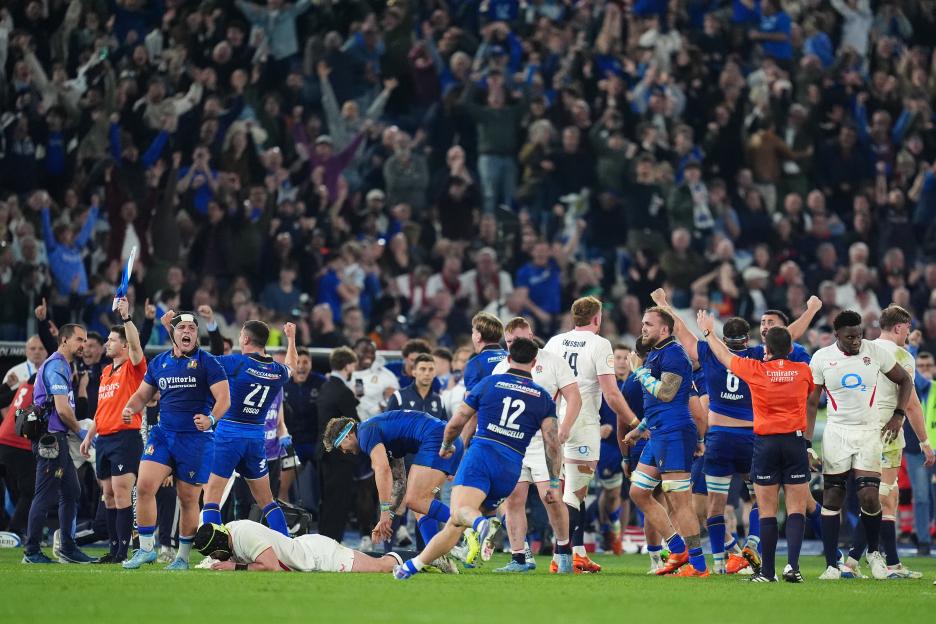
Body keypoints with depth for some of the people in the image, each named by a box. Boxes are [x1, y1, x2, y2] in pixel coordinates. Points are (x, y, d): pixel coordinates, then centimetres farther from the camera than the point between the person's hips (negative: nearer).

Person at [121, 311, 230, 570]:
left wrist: (210, 418, -30)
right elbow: (143, 394, 19)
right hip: (163, 433, 4)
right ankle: (146, 548, -2)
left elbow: (224, 398, -11)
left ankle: (183, 556, 16)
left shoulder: (207, 362, -4)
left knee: (188, 498, 3)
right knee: (144, 486, -12)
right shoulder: (159, 362, 10)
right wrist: (131, 408, -3)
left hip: (195, 439, -4)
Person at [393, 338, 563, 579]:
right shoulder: (543, 398, 13)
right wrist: (554, 483, 13)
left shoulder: (489, 383, 11)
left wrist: (446, 446, 35)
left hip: (481, 454, -3)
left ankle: (480, 524, -59)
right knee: (455, 526, 11)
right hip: (511, 469, 3)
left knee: (460, 512, -25)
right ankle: (412, 566, 12)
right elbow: (552, 442, 6)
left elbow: (455, 423, 15)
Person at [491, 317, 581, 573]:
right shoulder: (501, 368, 14)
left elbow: (573, 397, -3)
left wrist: (565, 427, -17)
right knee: (513, 501, -2)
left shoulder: (552, 362, 2)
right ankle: (520, 558, 3)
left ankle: (563, 548, 10)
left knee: (551, 497, -11)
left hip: (544, 442, -4)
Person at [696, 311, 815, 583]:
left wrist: (708, 332, 33)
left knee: (767, 511, 3)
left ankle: (767, 571, 4)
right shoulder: (803, 371, 2)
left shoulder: (756, 370, -2)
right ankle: (792, 564, -15)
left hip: (765, 443, -1)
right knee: (796, 508, 1)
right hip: (795, 441, 1)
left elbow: (724, 355, 15)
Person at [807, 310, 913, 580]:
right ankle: (832, 565, 3)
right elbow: (811, 403, 4)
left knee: (869, 496, -12)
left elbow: (905, 380, 12)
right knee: (832, 497, -2)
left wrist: (898, 416, 1)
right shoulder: (822, 358, -2)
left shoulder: (875, 352, -2)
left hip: (869, 433, 0)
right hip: (836, 433, 0)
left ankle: (874, 553, 14)